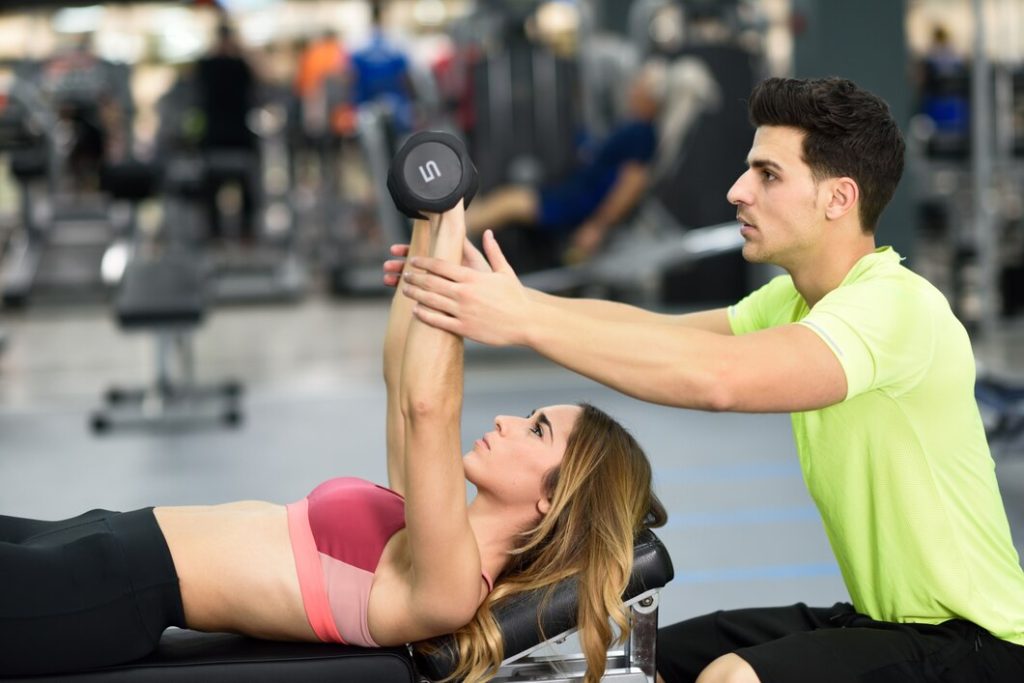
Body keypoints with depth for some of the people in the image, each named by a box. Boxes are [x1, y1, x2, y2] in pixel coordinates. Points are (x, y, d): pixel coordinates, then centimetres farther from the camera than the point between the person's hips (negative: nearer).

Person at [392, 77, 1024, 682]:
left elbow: (718, 376, -38)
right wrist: (504, 300, -13)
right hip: (874, 619, 9)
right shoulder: (795, 299, 8)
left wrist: (526, 320, -37)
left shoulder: (895, 305, -24)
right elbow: (661, 329, -1)